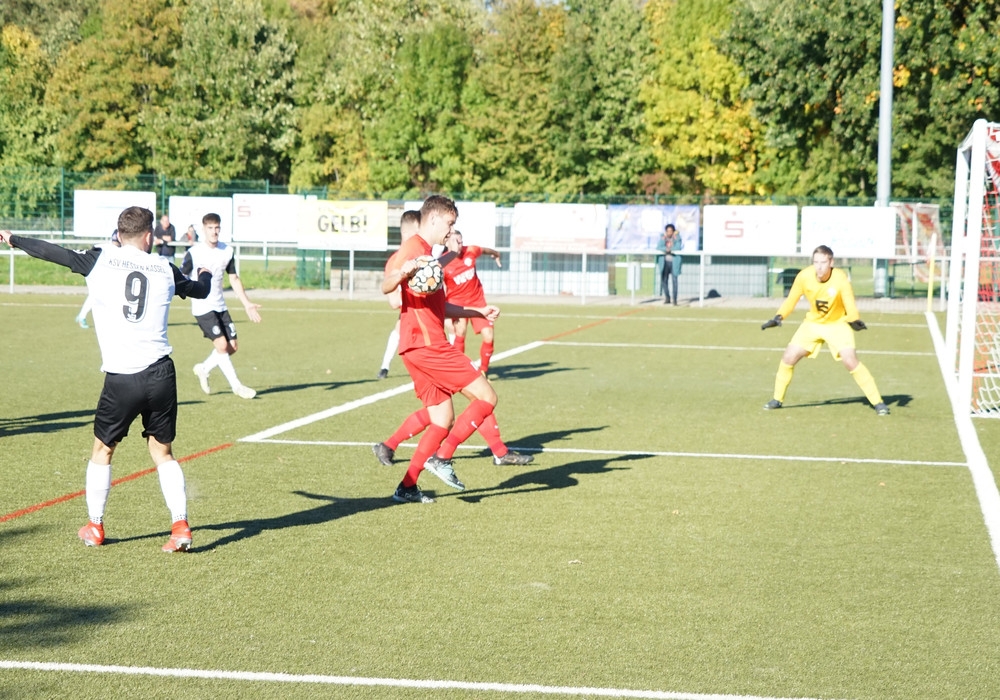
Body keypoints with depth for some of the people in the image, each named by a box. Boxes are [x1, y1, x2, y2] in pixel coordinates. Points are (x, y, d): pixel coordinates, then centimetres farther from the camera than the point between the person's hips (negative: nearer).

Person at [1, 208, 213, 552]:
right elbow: (201, 290, 26)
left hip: (121, 378, -2)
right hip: (161, 374, 2)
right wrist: (205, 274, 50)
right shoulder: (164, 268, 8)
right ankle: (180, 526, 3)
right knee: (162, 451, 13)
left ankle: (95, 527, 24)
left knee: (103, 449, 17)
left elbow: (54, 253, 9)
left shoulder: (101, 260, 1)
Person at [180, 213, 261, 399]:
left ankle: (203, 369, 27)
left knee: (232, 346, 4)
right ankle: (236, 386, -5)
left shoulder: (227, 251, 5)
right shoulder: (194, 253, -12)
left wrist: (247, 303, 12)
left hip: (220, 306, 6)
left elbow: (234, 279, 14)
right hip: (202, 307, -6)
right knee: (221, 344, -15)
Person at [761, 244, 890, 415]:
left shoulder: (840, 279, -28)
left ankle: (878, 402, -9)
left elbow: (850, 306, -36)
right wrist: (779, 317, -23)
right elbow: (791, 300, -7)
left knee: (850, 361, -20)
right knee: (788, 357, -5)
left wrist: (855, 320, -57)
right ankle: (777, 400, 16)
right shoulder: (804, 276, -20)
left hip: (838, 324, -3)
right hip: (813, 323, 3)